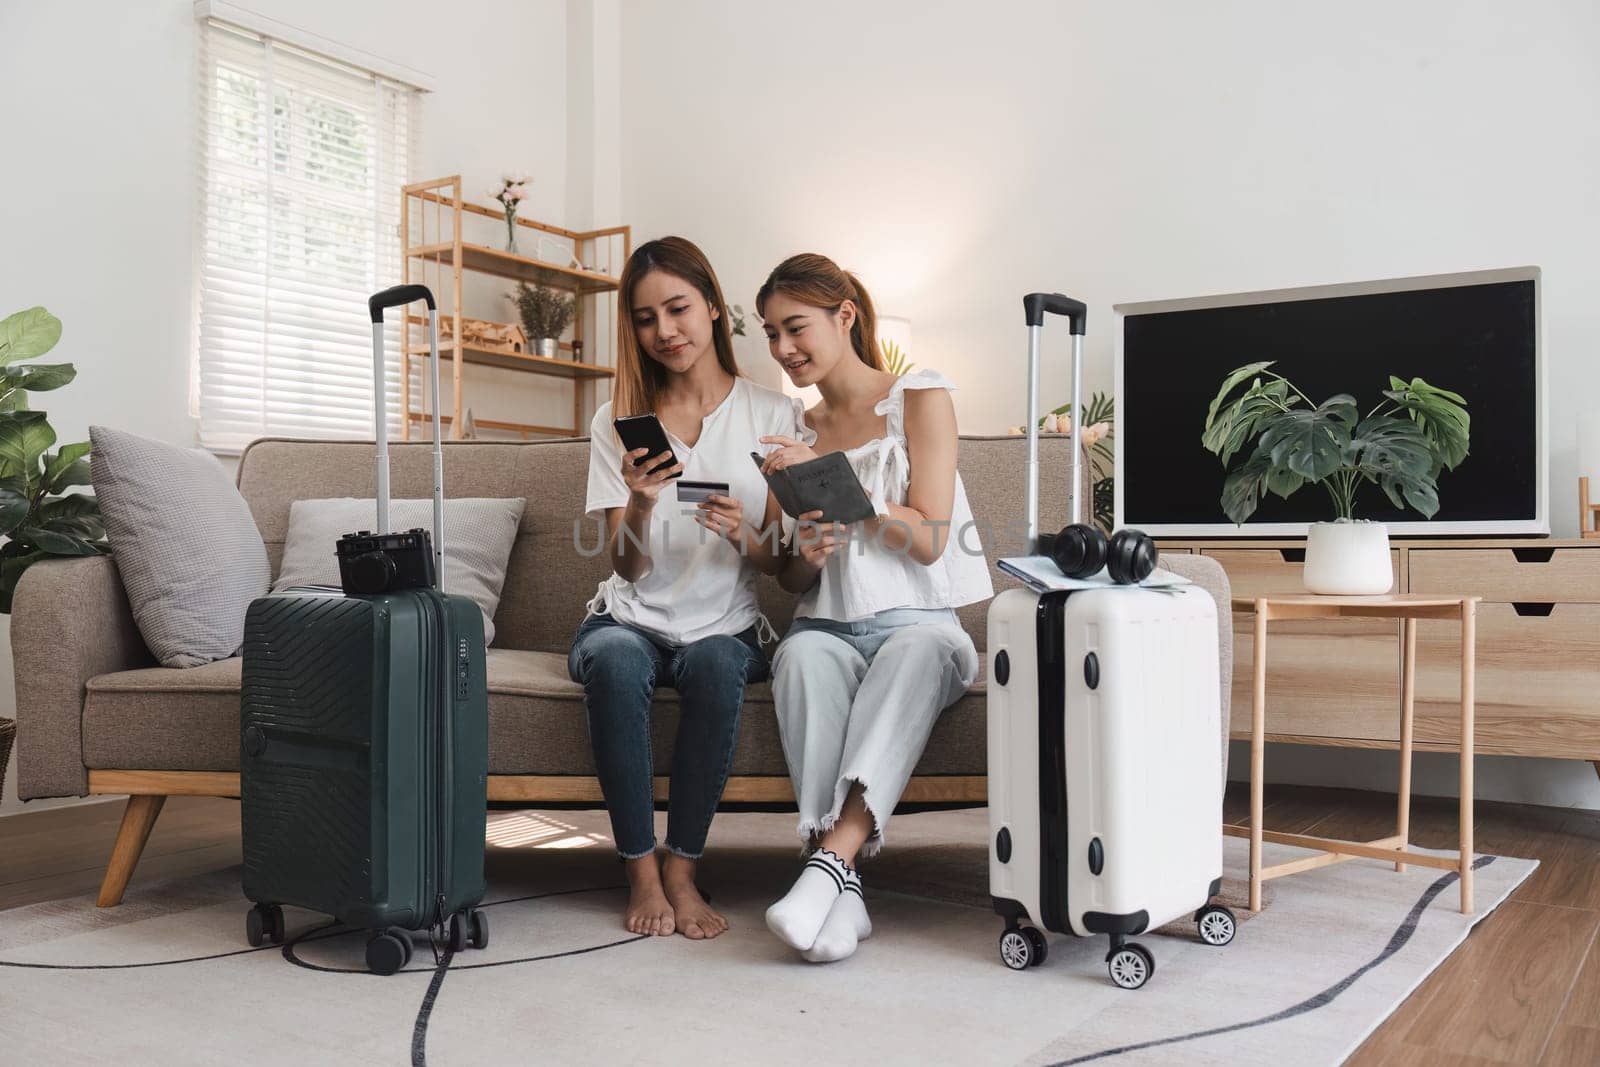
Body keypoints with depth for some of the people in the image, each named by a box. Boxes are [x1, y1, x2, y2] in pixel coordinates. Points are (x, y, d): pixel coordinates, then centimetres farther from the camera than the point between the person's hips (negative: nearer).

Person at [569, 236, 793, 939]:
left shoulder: (770, 415, 3)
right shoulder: (619, 419, 6)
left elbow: (779, 562, 2)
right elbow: (627, 567, -2)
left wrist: (742, 536, -21)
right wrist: (639, 507, -23)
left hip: (725, 627, 0)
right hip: (632, 619, 1)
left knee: (716, 663, -35)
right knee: (616, 661, -33)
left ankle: (682, 869, -20)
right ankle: (641, 872, -21)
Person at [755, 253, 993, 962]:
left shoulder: (921, 399, 5)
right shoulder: (795, 432, 17)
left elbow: (928, 541, -6)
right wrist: (806, 554, -6)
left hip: (918, 621, -3)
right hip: (829, 627, 3)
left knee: (917, 652, -38)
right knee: (802, 652, -33)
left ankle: (833, 855, -46)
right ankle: (843, 886, -39)